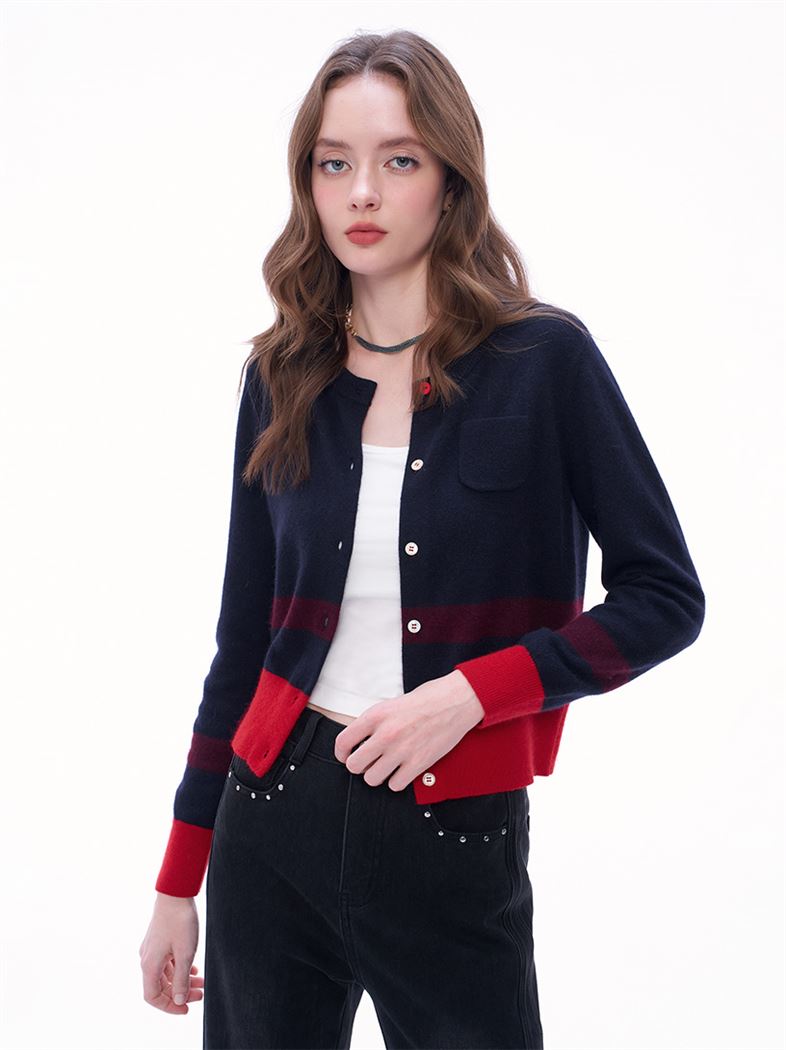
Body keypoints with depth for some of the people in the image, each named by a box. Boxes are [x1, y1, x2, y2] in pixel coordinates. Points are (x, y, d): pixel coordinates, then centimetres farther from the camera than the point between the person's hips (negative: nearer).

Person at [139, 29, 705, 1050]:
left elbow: (666, 596, -5)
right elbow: (245, 640, 8)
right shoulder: (284, 380, 4)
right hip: (274, 822, 3)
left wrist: (469, 693, -16)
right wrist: (179, 885, 9)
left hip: (456, 846, -3)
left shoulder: (543, 359, -6)